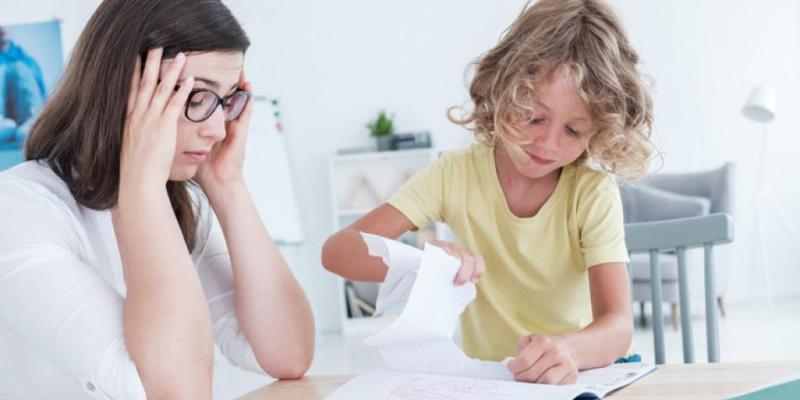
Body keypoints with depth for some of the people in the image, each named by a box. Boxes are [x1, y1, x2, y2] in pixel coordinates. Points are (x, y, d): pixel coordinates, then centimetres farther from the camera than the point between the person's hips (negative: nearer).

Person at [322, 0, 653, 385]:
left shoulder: (594, 193, -11)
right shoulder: (456, 175, -8)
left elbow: (618, 326, -21)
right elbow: (337, 250, -14)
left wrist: (569, 349, -44)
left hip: (575, 380, -1)